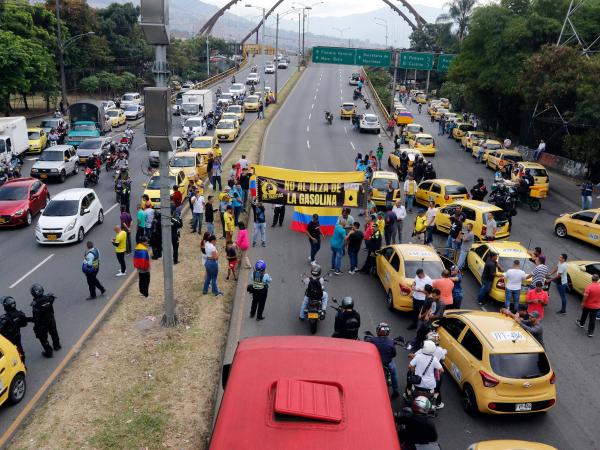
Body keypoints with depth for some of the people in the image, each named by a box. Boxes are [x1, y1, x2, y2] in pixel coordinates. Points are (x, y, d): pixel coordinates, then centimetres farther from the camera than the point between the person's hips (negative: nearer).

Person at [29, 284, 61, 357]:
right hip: (51, 321, 5)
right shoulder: (48, 298, -19)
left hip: (42, 324, -5)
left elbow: (36, 319, -26)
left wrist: (26, 319, -14)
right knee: (54, 333, 29)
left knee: (43, 339, 18)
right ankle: (56, 346, 51)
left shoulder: (35, 304, -32)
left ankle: (48, 352, 32)